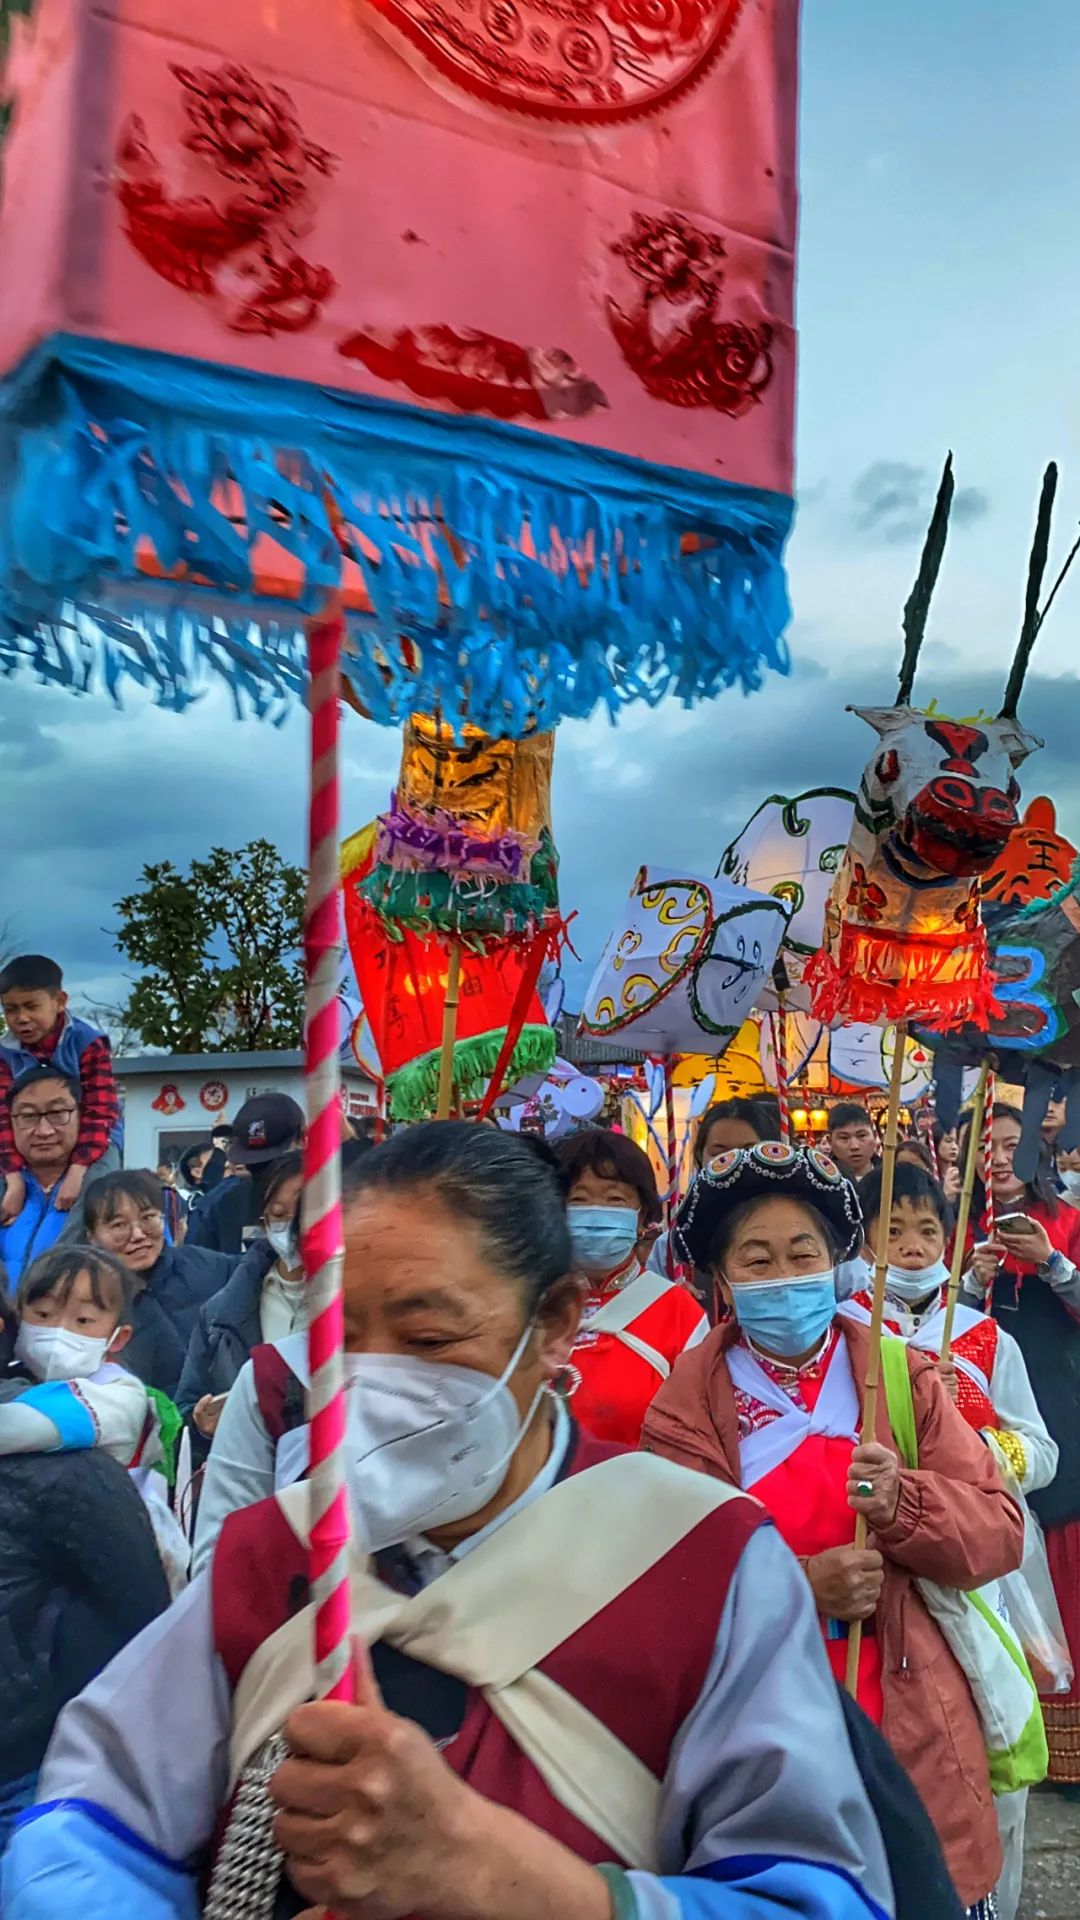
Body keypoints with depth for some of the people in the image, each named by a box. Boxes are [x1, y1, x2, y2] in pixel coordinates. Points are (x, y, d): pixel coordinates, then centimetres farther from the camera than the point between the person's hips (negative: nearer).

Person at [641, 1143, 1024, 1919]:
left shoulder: (902, 1375, 2)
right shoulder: (686, 1406, -3)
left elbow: (1002, 1530, -2)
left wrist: (904, 1506, -21)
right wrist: (798, 1586, -23)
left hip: (913, 1730, 1)